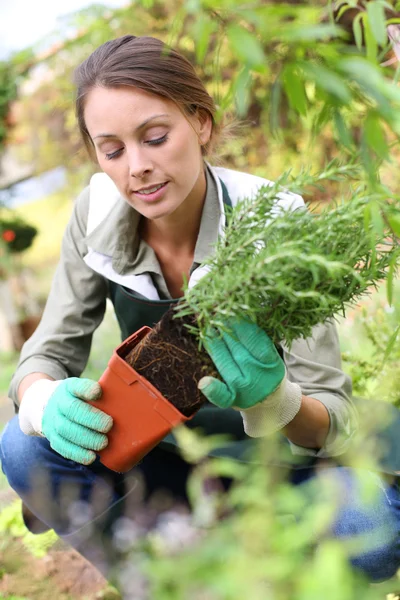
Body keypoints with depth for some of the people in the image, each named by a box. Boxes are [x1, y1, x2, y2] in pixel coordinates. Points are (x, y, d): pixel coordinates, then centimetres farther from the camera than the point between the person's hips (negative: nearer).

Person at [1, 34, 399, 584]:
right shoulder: (98, 214, -11)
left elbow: (339, 424, -21)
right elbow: (47, 356, -7)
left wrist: (274, 401, -44)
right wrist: (48, 401, -32)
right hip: (160, 453, 3)